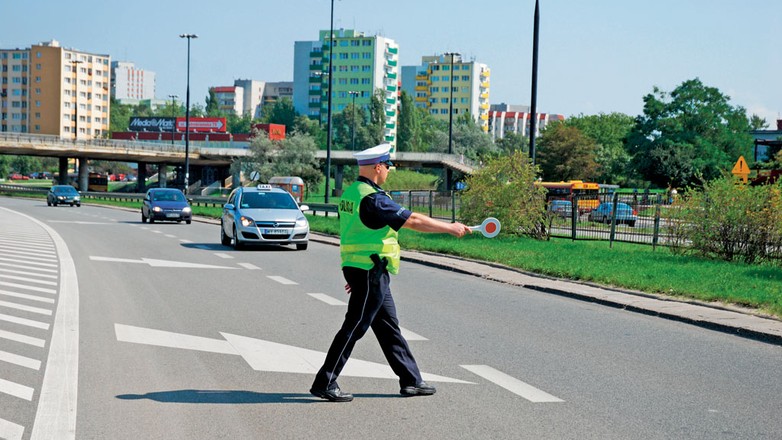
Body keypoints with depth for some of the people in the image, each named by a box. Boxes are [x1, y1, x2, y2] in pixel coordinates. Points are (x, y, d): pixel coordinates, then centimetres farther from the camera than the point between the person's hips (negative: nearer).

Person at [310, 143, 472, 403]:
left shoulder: (351, 193, 11)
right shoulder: (372, 198, -19)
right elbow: (414, 221, -17)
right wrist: (451, 228, -8)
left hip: (359, 270, 10)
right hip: (371, 272, -10)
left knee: (388, 327, 14)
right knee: (354, 327, -4)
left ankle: (411, 381, 22)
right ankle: (324, 384, 2)